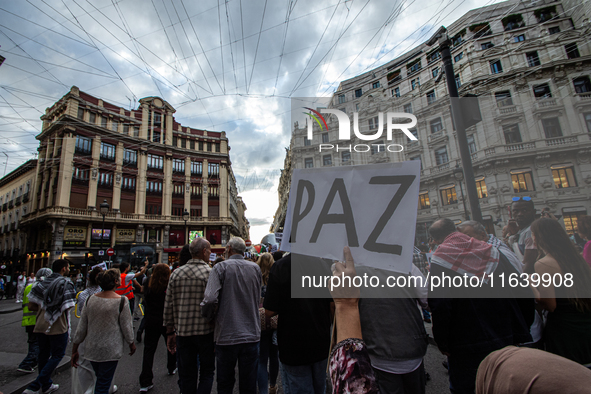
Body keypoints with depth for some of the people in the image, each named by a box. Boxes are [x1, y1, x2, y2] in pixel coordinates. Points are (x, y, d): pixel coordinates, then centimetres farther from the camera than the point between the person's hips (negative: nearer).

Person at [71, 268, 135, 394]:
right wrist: (131, 344, 6)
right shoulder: (122, 301, -18)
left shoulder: (90, 299, -4)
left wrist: (74, 351, 14)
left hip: (91, 349, 6)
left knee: (100, 379, 26)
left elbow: (81, 328, 1)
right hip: (110, 350, -5)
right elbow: (126, 327, -11)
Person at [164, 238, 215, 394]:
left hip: (183, 333, 4)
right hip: (205, 331, -3)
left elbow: (168, 305, 5)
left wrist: (170, 332, 14)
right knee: (207, 372, 14)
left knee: (187, 376, 17)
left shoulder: (176, 273, 1)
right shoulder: (210, 272, -13)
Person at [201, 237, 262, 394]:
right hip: (251, 335, 2)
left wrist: (209, 316, 0)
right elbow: (258, 298, 9)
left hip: (227, 336, -2)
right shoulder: (255, 268, 2)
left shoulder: (221, 267, -9)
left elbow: (210, 299, -19)